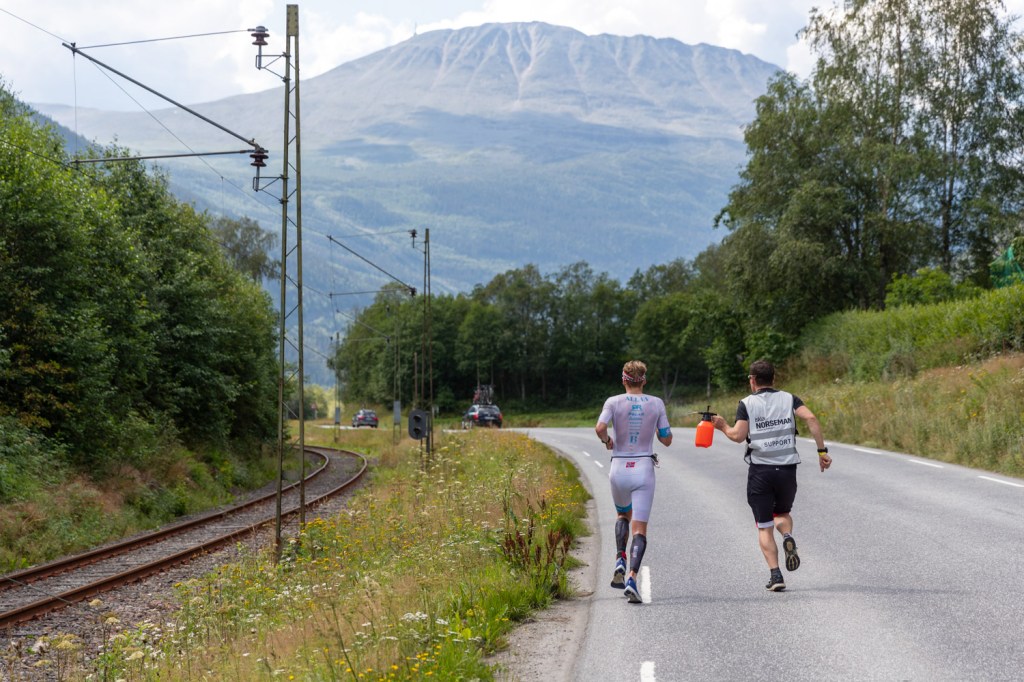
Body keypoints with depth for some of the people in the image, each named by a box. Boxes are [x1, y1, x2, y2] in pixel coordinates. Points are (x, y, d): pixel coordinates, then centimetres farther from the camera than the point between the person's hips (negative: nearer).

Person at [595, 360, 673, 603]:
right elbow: (667, 440, 4)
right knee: (639, 529, -1)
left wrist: (607, 441, 1)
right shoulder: (656, 404, 0)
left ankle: (620, 560, 9)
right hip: (644, 470, -1)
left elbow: (600, 428, -20)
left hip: (619, 469, 1)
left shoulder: (614, 402, -3)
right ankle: (632, 579, -20)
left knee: (623, 515, 29)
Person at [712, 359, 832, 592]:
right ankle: (788, 537, -8)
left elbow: (738, 436, -9)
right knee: (783, 513, 26)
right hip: (787, 469, 2)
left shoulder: (747, 403, 1)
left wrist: (723, 426, 11)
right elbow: (811, 418, -9)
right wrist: (822, 451, -8)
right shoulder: (789, 399, 7)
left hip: (760, 471, -2)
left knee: (764, 527, 7)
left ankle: (775, 575, -7)